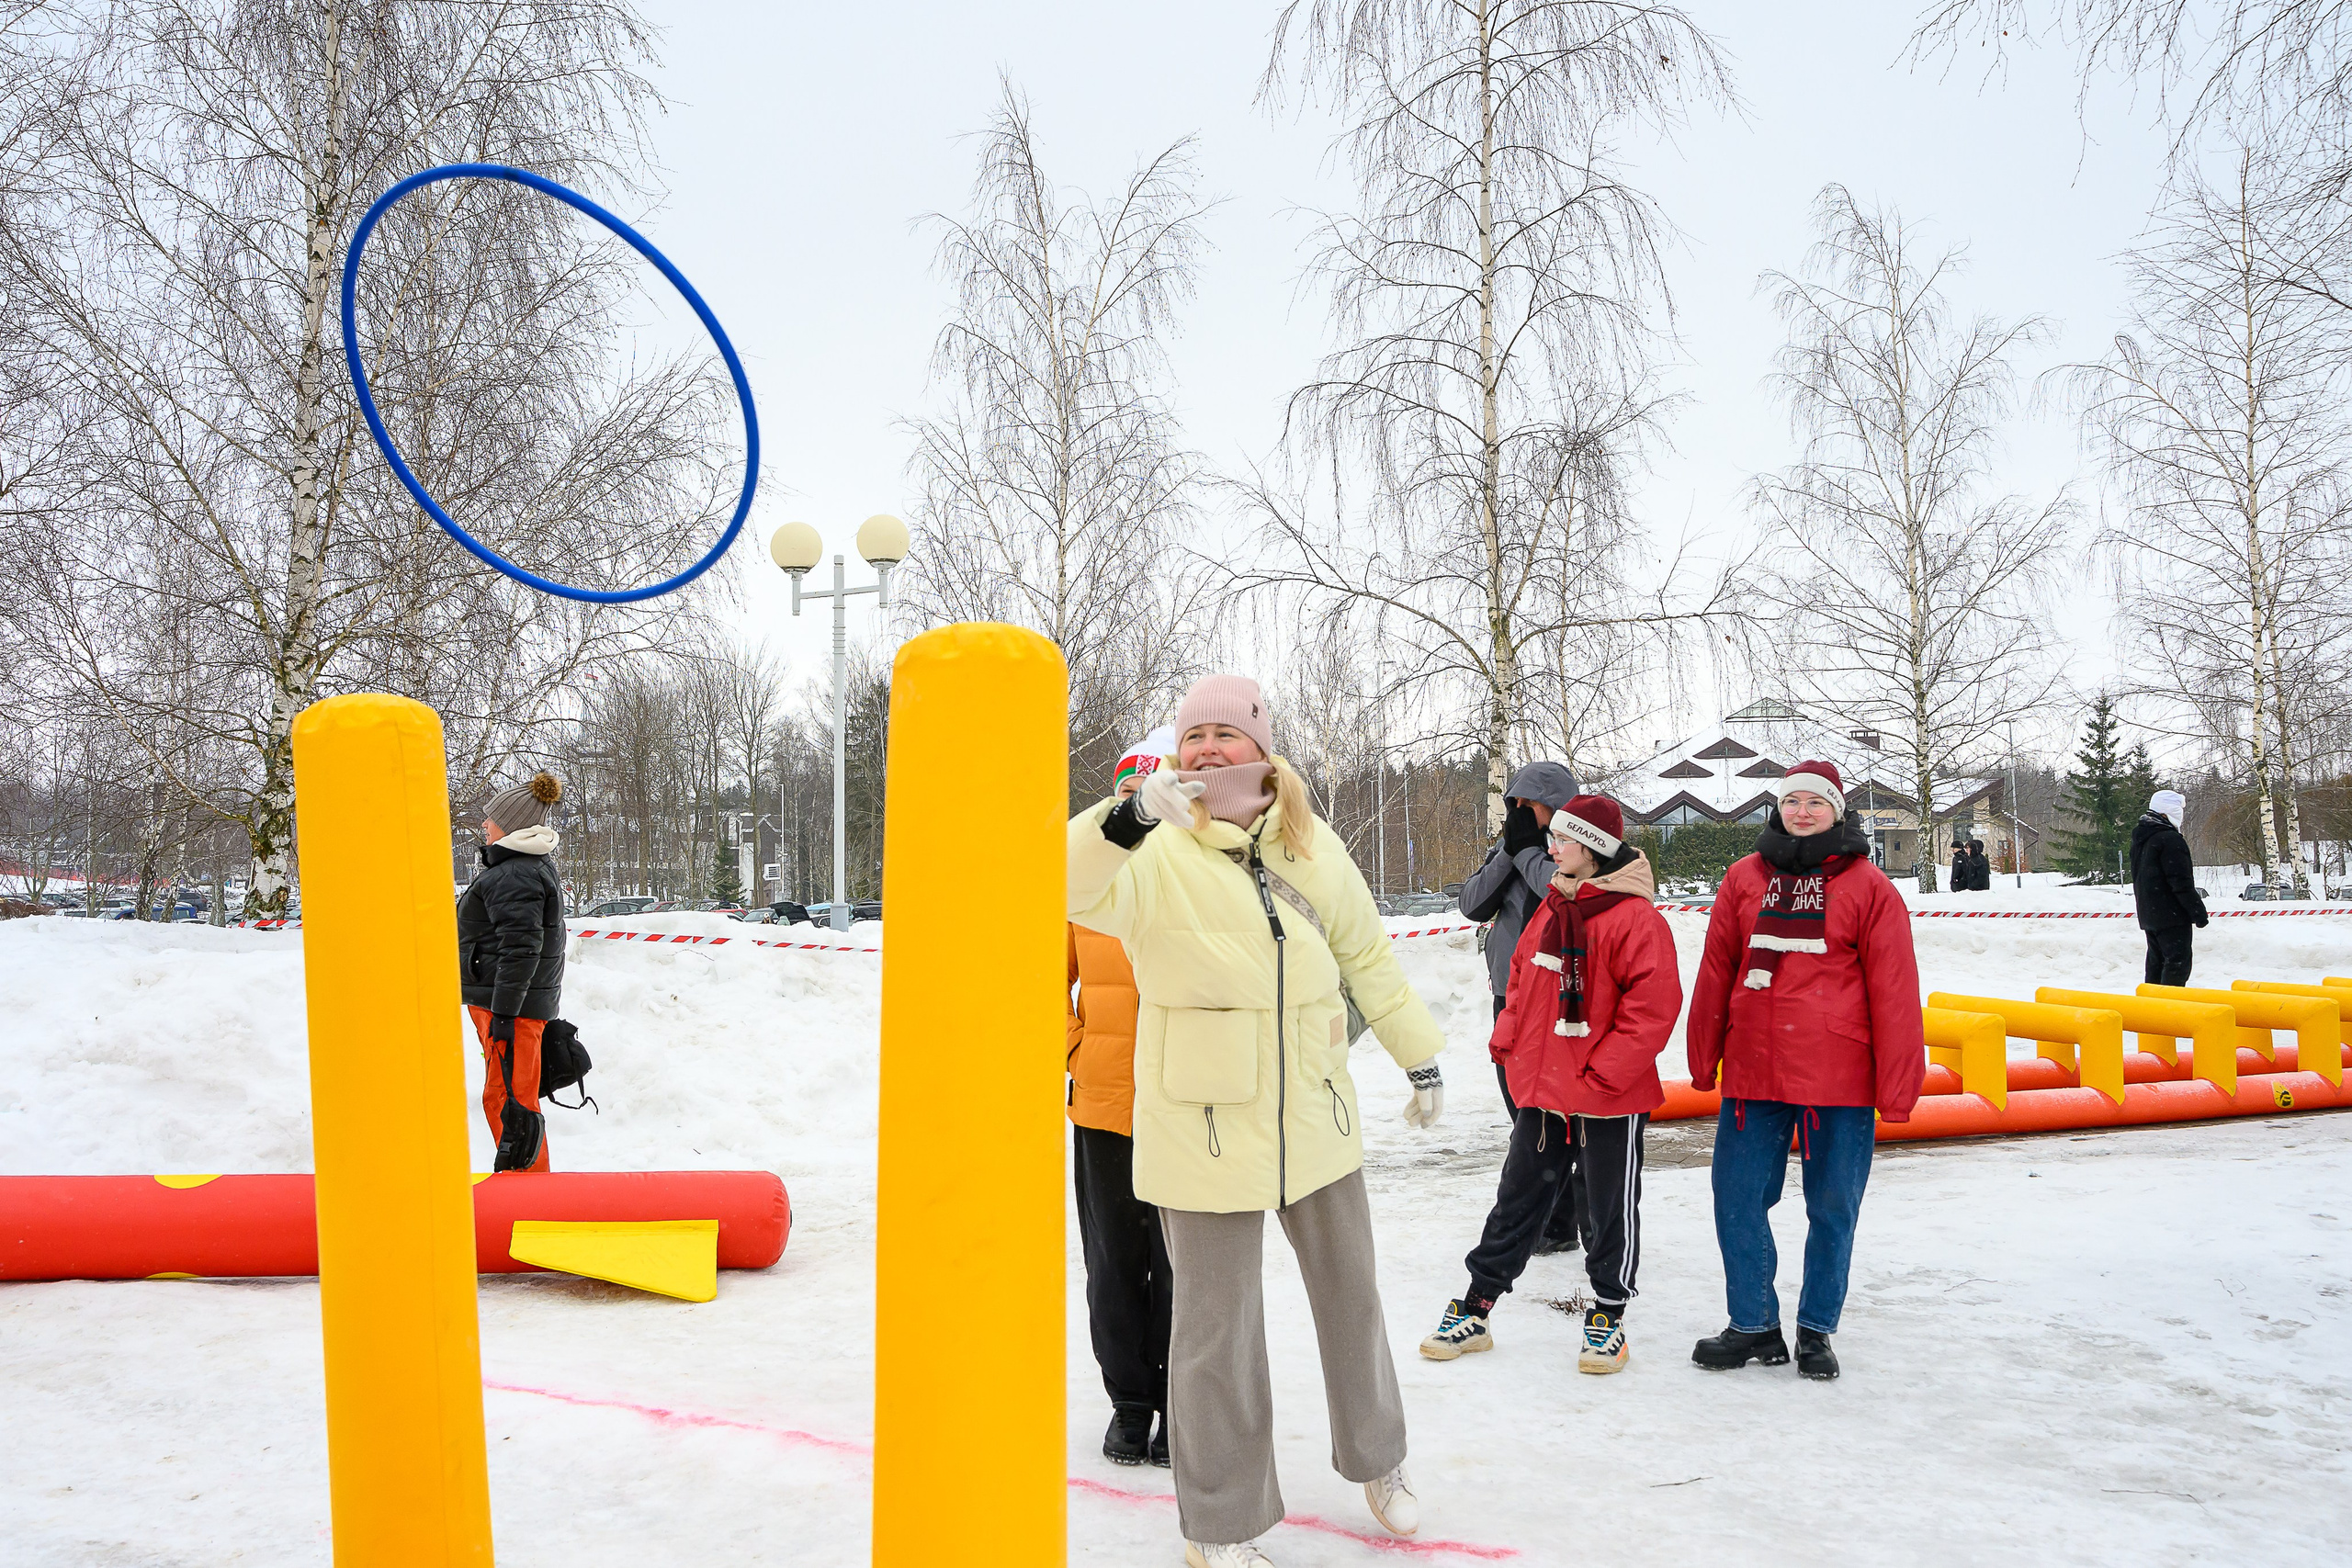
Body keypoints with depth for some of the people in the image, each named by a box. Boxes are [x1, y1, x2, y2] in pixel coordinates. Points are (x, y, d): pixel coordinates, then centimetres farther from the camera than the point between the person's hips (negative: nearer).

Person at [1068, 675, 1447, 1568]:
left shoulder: (1313, 849, 3)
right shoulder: (1156, 857, -11)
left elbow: (1367, 956, 14)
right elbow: (1067, 888, -30)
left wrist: (1420, 1057, 19)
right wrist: (1126, 819, -47)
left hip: (1314, 1118, 4)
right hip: (1204, 1129, -4)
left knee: (1351, 1295, 20)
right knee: (1219, 1325, 5)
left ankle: (1377, 1462, 45)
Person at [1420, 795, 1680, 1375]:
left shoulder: (1635, 917, -15)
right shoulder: (1550, 910, 8)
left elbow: (1652, 1004, -20)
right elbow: (1522, 979, 19)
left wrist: (1604, 1072, -20)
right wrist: (1508, 1042, 7)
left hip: (1609, 1098, -7)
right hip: (1541, 1089, 7)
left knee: (1612, 1208, 10)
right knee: (1516, 1201, 13)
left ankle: (1608, 1316, 27)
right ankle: (1475, 1310, 22)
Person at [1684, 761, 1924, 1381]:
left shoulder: (1868, 887, 0)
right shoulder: (1745, 878, 8)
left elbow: (1894, 991, -1)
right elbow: (1715, 974, 11)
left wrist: (1897, 1084, -4)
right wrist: (1703, 1060, 11)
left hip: (1840, 1079, -2)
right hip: (1752, 1074, 2)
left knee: (1833, 1209, 7)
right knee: (1737, 1201, 3)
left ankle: (1816, 1331, 23)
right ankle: (1754, 1326, 18)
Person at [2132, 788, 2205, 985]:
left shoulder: (2140, 839, 16)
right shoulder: (2170, 839, -15)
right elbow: (2181, 882, -19)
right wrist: (2198, 911, -13)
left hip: (2149, 915, 9)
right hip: (2172, 916, -9)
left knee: (2157, 961, 14)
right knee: (2178, 961, -8)